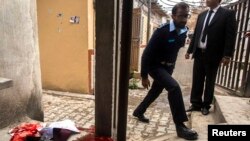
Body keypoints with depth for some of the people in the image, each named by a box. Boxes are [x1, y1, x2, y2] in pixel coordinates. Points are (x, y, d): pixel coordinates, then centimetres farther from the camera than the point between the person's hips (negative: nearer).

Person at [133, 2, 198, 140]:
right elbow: (147, 54, -20)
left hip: (168, 67, 7)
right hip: (155, 66, -7)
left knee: (155, 91, 16)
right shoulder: (162, 31, -22)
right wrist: (144, 76, -19)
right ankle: (180, 126, -16)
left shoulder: (184, 32, -2)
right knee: (174, 87, -26)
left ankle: (139, 111, 39)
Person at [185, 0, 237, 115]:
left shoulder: (228, 14, -3)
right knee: (197, 81, 9)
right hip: (199, 53, 5)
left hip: (213, 55, -4)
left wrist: (227, 55, -15)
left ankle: (206, 106, 23)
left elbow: (230, 36, -8)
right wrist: (189, 50, 12)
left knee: (209, 82, 9)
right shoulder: (202, 15, 13)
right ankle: (196, 104, 21)